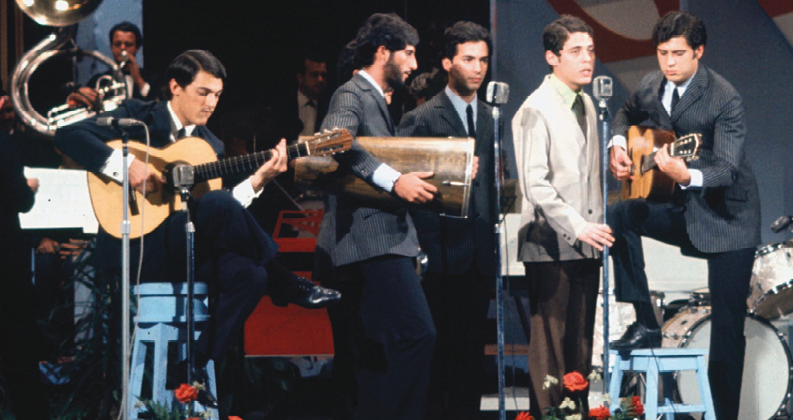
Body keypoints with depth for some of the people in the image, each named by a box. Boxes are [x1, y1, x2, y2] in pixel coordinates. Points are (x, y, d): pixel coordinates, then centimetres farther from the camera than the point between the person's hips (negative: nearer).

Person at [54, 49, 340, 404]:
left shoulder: (210, 146, 18)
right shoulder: (139, 117, 3)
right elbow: (68, 135, -10)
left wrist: (258, 179, -7)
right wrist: (124, 165, -22)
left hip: (187, 250, 7)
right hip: (132, 247, -7)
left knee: (249, 274, -26)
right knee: (219, 205, -32)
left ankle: (193, 369, -18)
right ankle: (286, 285, -15)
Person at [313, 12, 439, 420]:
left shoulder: (375, 98, 25)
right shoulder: (352, 94, -7)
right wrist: (393, 180, -30)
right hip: (374, 243, -11)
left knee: (364, 355, 9)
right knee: (416, 333, -19)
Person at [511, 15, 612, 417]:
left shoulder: (586, 105, 15)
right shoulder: (536, 110, -10)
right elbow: (535, 185, -17)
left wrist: (596, 226, 15)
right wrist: (577, 228, -21)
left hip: (585, 247, 8)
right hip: (551, 247, -8)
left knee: (581, 349, 8)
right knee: (550, 351, -6)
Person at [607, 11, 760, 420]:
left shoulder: (724, 99, -22)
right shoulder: (653, 86, -3)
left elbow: (729, 168, -30)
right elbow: (629, 113, 21)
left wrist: (688, 176, -49)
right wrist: (618, 145, -1)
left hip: (728, 220, -6)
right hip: (683, 210, 6)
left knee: (728, 329, -5)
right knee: (618, 216, -17)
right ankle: (645, 324, -10)